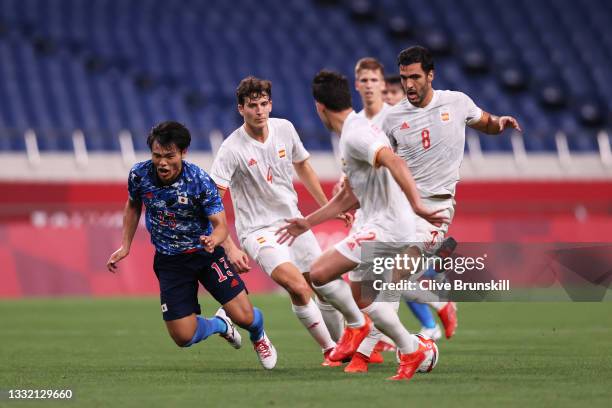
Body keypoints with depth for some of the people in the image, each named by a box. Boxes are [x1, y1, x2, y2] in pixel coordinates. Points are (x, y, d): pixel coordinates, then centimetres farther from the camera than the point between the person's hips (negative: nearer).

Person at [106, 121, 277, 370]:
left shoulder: (200, 181, -23)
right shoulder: (139, 175, -14)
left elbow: (220, 225, -20)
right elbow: (133, 206, 9)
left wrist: (213, 239, -43)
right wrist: (125, 246, 5)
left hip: (206, 252, -2)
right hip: (169, 260, 2)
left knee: (244, 317, -12)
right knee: (183, 337, -8)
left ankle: (258, 335, 29)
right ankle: (220, 325, 28)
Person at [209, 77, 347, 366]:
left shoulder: (284, 129, -1)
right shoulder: (232, 149, -18)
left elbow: (302, 166, 18)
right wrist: (230, 249, -27)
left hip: (293, 221, 6)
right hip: (258, 230, -6)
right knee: (298, 287, -25)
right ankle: (330, 350, -12)